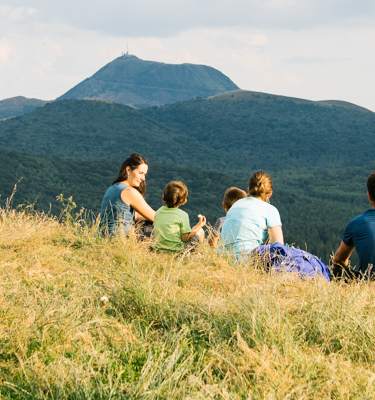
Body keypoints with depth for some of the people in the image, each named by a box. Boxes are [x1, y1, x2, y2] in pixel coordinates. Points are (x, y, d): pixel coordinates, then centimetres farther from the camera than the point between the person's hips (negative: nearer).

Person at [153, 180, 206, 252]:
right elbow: (185, 238, -13)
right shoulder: (183, 215, -17)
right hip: (175, 251, -6)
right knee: (200, 232, 16)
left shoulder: (159, 211, 1)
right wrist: (199, 225, -2)